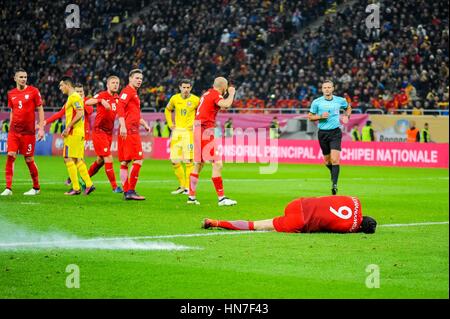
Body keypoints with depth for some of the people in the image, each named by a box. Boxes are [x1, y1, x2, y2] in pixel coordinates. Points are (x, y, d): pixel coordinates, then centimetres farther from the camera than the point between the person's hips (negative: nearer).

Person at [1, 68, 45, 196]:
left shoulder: (33, 91, -3)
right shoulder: (11, 94, 8)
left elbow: (40, 110, 0)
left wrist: (41, 128, -6)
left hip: (28, 131, -3)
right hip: (14, 131, 3)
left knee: (29, 159, 2)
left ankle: (36, 187, 18)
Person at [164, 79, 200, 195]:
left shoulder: (195, 100, -4)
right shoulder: (175, 98, 6)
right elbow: (168, 110, 23)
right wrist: (170, 123, 13)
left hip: (189, 132, -4)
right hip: (177, 131, 4)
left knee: (188, 160, -9)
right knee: (174, 160, 2)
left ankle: (188, 187, -2)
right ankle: (182, 186, 16)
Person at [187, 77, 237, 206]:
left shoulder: (207, 93, 17)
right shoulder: (216, 95, -9)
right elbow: (226, 104, -28)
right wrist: (231, 93, -10)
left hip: (198, 130, 10)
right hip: (206, 131, -10)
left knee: (198, 165, 15)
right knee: (217, 164, -10)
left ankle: (191, 196, 18)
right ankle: (221, 198, -13)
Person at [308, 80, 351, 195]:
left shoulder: (340, 100, 1)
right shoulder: (316, 102, -2)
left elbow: (348, 107, 22)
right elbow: (310, 116, 6)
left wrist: (346, 116, 2)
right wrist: (320, 116, -12)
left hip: (335, 132, -1)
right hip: (323, 133, 2)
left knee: (335, 159, -16)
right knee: (327, 160, 10)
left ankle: (334, 184, -18)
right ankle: (333, 173, 42)